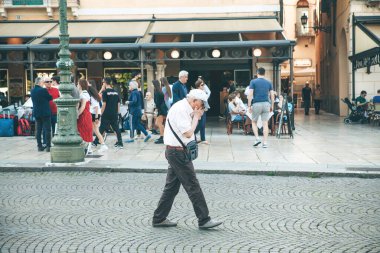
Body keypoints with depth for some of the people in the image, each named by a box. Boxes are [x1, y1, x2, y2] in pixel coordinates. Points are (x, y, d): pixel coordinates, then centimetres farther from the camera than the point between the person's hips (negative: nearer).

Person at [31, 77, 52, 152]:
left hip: (36, 113, 6)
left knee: (38, 130, 10)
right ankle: (48, 146, -3)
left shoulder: (32, 91, 5)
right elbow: (50, 98, -5)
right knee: (47, 130, -1)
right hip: (45, 113, -6)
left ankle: (39, 146, 13)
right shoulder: (43, 90, -16)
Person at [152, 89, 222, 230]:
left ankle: (159, 218, 20)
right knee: (193, 186, -5)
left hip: (176, 152, 10)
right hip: (178, 152, -10)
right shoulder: (180, 109, -17)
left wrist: (195, 116, 5)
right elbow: (188, 133, -20)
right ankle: (204, 220, 1)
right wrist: (196, 117, -10)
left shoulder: (184, 108, 14)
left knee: (172, 186, 13)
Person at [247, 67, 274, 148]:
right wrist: (272, 106, 15)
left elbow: (250, 94, -8)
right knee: (265, 123, 3)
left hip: (256, 104, -2)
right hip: (266, 104, 2)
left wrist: (249, 106, -3)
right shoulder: (269, 83, 8)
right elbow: (272, 95, 6)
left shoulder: (253, 82, -1)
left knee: (254, 122, 15)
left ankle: (257, 138, 0)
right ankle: (265, 142, 2)